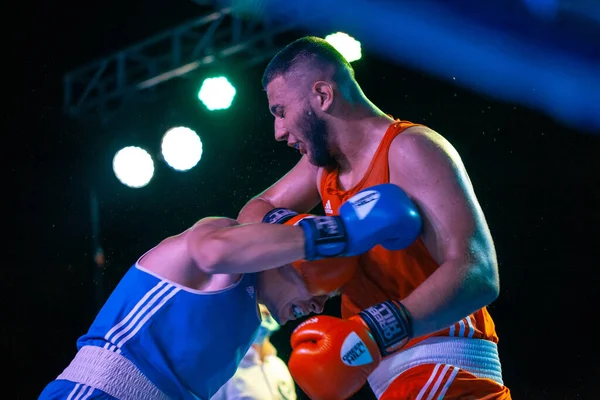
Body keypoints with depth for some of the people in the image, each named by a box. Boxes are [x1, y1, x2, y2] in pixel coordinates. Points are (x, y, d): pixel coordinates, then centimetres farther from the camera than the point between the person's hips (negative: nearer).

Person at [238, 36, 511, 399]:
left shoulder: (409, 149, -14)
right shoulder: (324, 162, 10)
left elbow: (476, 273, -24)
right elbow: (257, 210, 23)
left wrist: (372, 332, -36)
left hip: (443, 370, -8)